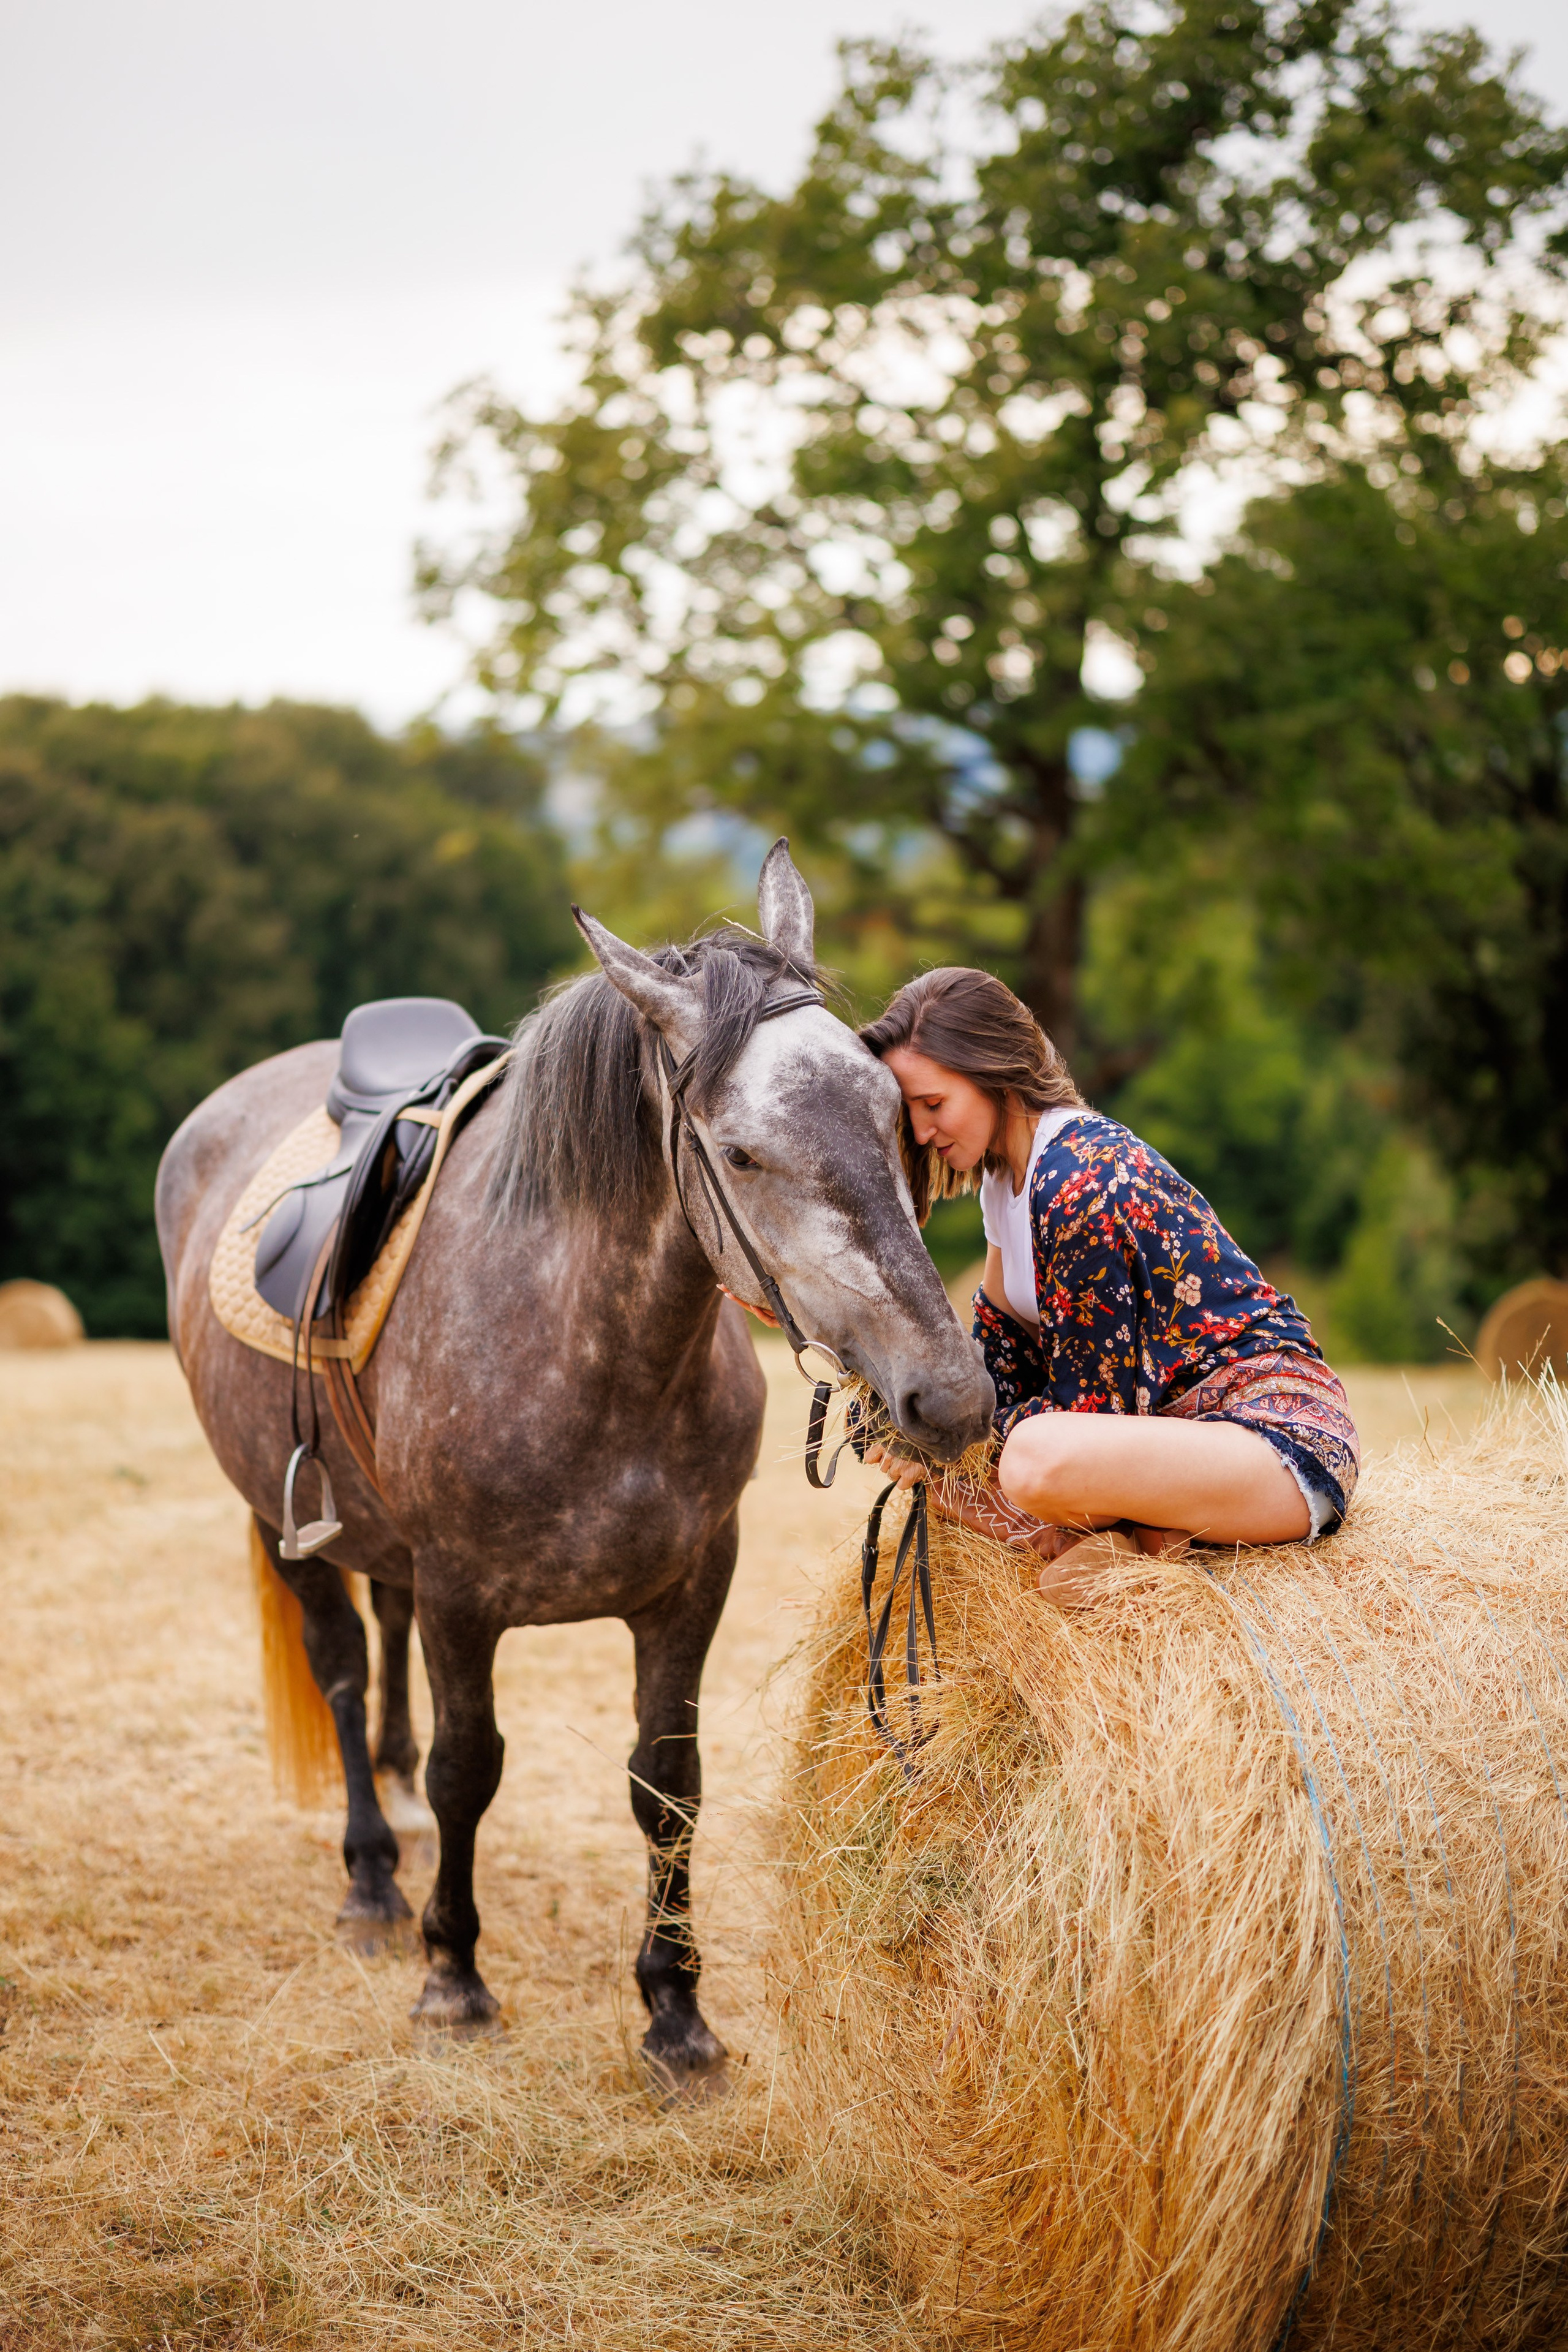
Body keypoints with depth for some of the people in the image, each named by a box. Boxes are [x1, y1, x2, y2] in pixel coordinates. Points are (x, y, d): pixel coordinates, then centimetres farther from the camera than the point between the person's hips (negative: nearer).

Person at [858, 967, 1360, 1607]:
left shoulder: (1081, 1184, -20)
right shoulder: (1007, 1169, 11)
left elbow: (1089, 1400, -18)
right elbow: (1004, 1354, 12)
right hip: (1165, 1420, 11)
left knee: (1038, 1460, -38)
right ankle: (1126, 1531, -6)